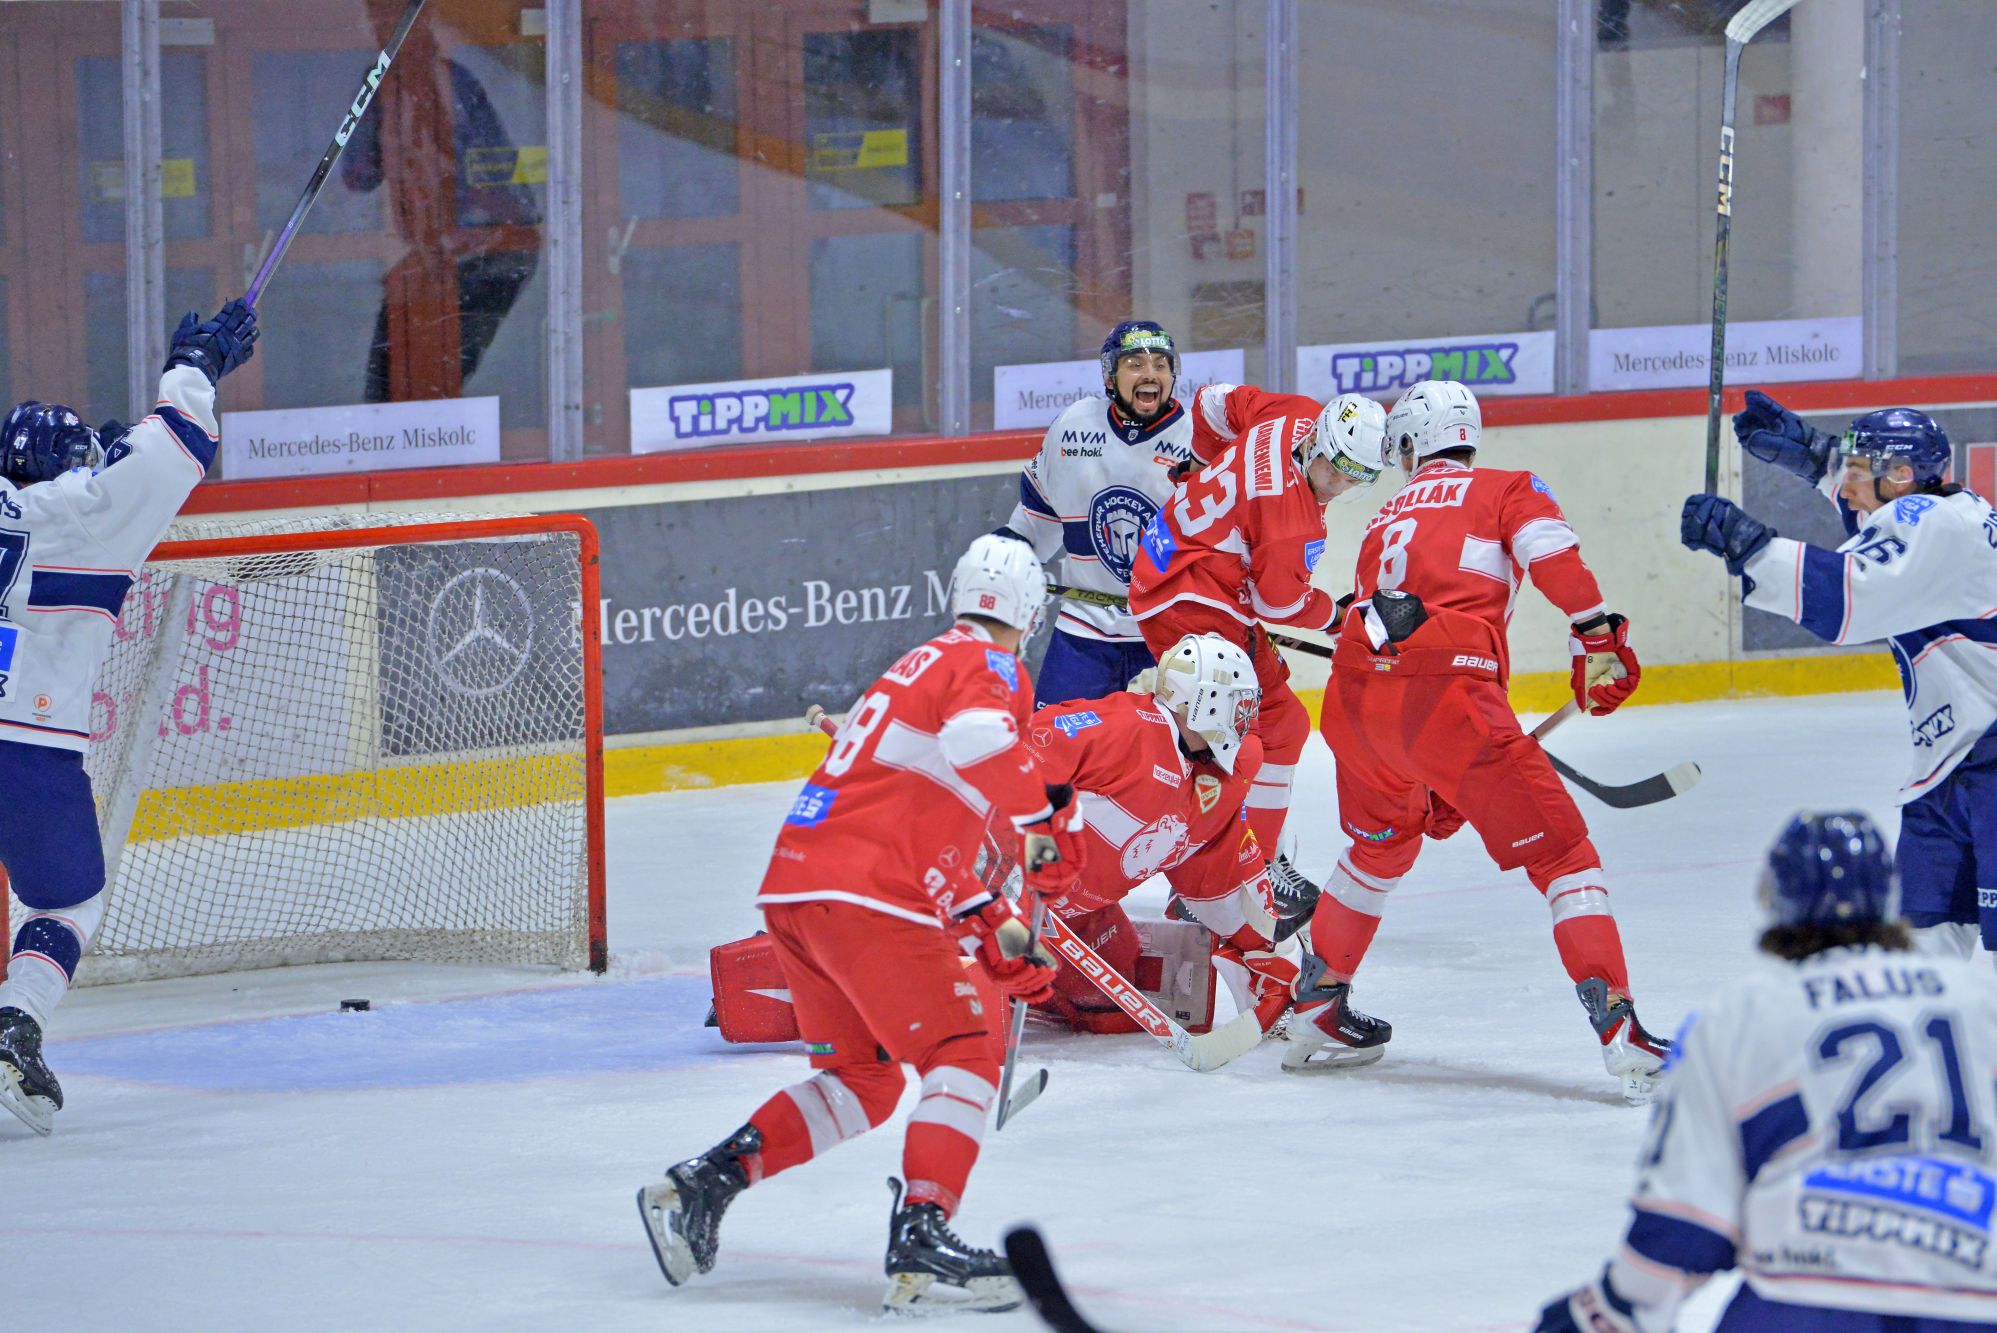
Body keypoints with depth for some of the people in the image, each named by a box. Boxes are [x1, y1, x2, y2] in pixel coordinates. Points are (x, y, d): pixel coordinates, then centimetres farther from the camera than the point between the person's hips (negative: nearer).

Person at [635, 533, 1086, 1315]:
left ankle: (700, 1187, 12)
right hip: (864, 897, -9)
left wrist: (989, 927, 31)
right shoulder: (990, 668, 0)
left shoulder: (920, 666, 29)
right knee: (962, 1058, -6)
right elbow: (976, 736, -26)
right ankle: (920, 1240, -21)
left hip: (792, 888, 9)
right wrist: (1040, 820, -19)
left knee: (862, 1079, 19)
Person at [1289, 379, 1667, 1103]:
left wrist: (1432, 784, 43)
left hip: (1355, 693, 5)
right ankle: (1617, 1027, -13)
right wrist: (1598, 637, -5)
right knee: (1560, 852, 0)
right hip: (1449, 696, -5)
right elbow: (1553, 555, -6)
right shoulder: (1507, 491, 17)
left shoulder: (1386, 520, 33)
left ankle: (1316, 1009, 37)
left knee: (1381, 842, 32)